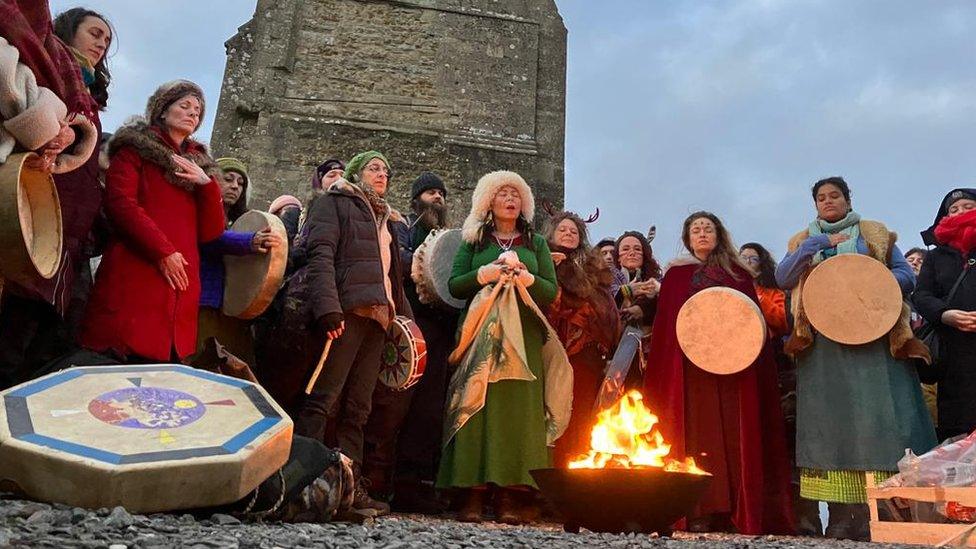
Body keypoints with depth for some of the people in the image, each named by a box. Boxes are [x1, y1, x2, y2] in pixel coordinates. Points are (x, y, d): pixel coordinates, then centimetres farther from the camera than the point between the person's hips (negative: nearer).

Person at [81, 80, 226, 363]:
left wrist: (207, 184, -1)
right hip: (134, 279, -4)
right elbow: (119, 202, -7)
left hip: (181, 289, 4)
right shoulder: (137, 148, 11)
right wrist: (163, 252, -15)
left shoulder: (198, 165, 24)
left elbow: (211, 232, 14)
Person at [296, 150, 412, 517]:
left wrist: (405, 319, 17)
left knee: (358, 408, 5)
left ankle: (351, 485, 6)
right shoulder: (335, 202, 9)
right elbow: (321, 255, -7)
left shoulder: (386, 219, 31)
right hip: (347, 310, -7)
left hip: (377, 315, 7)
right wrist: (328, 308, -21)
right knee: (323, 398, -12)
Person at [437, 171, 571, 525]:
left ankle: (513, 498, -5)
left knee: (520, 409, -6)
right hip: (482, 334, -1)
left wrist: (527, 278, -10)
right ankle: (472, 495, -7)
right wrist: (485, 274, -11)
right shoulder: (474, 241, 16)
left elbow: (552, 291, 8)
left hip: (523, 336, 1)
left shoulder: (536, 243, 18)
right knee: (479, 406, -8)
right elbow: (454, 285, 4)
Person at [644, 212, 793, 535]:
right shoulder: (676, 275, 13)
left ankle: (738, 512, 1)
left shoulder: (738, 274, 15)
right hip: (691, 370, -1)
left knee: (735, 437, -2)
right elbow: (665, 324, 7)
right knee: (698, 438, -4)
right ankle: (699, 513, -3)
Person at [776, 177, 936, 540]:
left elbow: (906, 274, 7)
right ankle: (841, 517, -2)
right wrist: (819, 243, -8)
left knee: (876, 420, -9)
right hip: (822, 347, 1)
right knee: (831, 423, -4)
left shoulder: (875, 234, 15)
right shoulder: (802, 242, 18)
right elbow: (782, 278, 2)